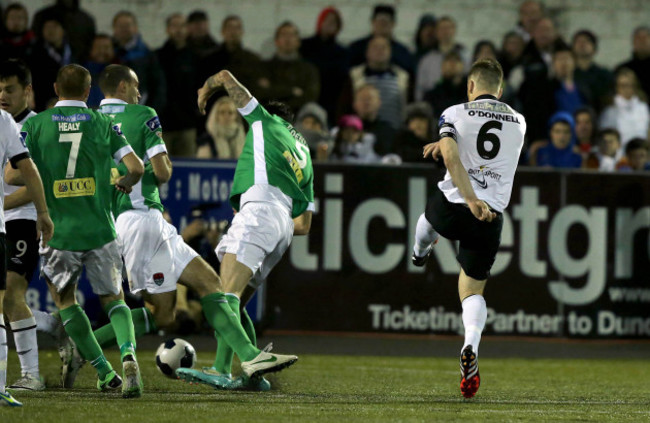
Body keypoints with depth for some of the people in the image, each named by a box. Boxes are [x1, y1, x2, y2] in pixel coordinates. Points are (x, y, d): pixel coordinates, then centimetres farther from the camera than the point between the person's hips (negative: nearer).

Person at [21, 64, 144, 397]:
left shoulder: (35, 125, 0)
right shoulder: (103, 124, 3)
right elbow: (136, 167, -3)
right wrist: (125, 182, 20)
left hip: (57, 230, -1)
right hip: (99, 230, 1)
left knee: (64, 297, 18)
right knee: (113, 299, 13)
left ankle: (103, 370, 11)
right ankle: (128, 354, -16)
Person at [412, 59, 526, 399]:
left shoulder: (455, 114, -2)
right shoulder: (518, 122, 11)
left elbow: (451, 157, -19)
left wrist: (472, 201, -25)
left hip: (452, 208, -2)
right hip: (491, 218, 2)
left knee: (429, 216, 37)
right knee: (472, 291, 11)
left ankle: (420, 254, 69)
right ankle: (471, 345, -18)